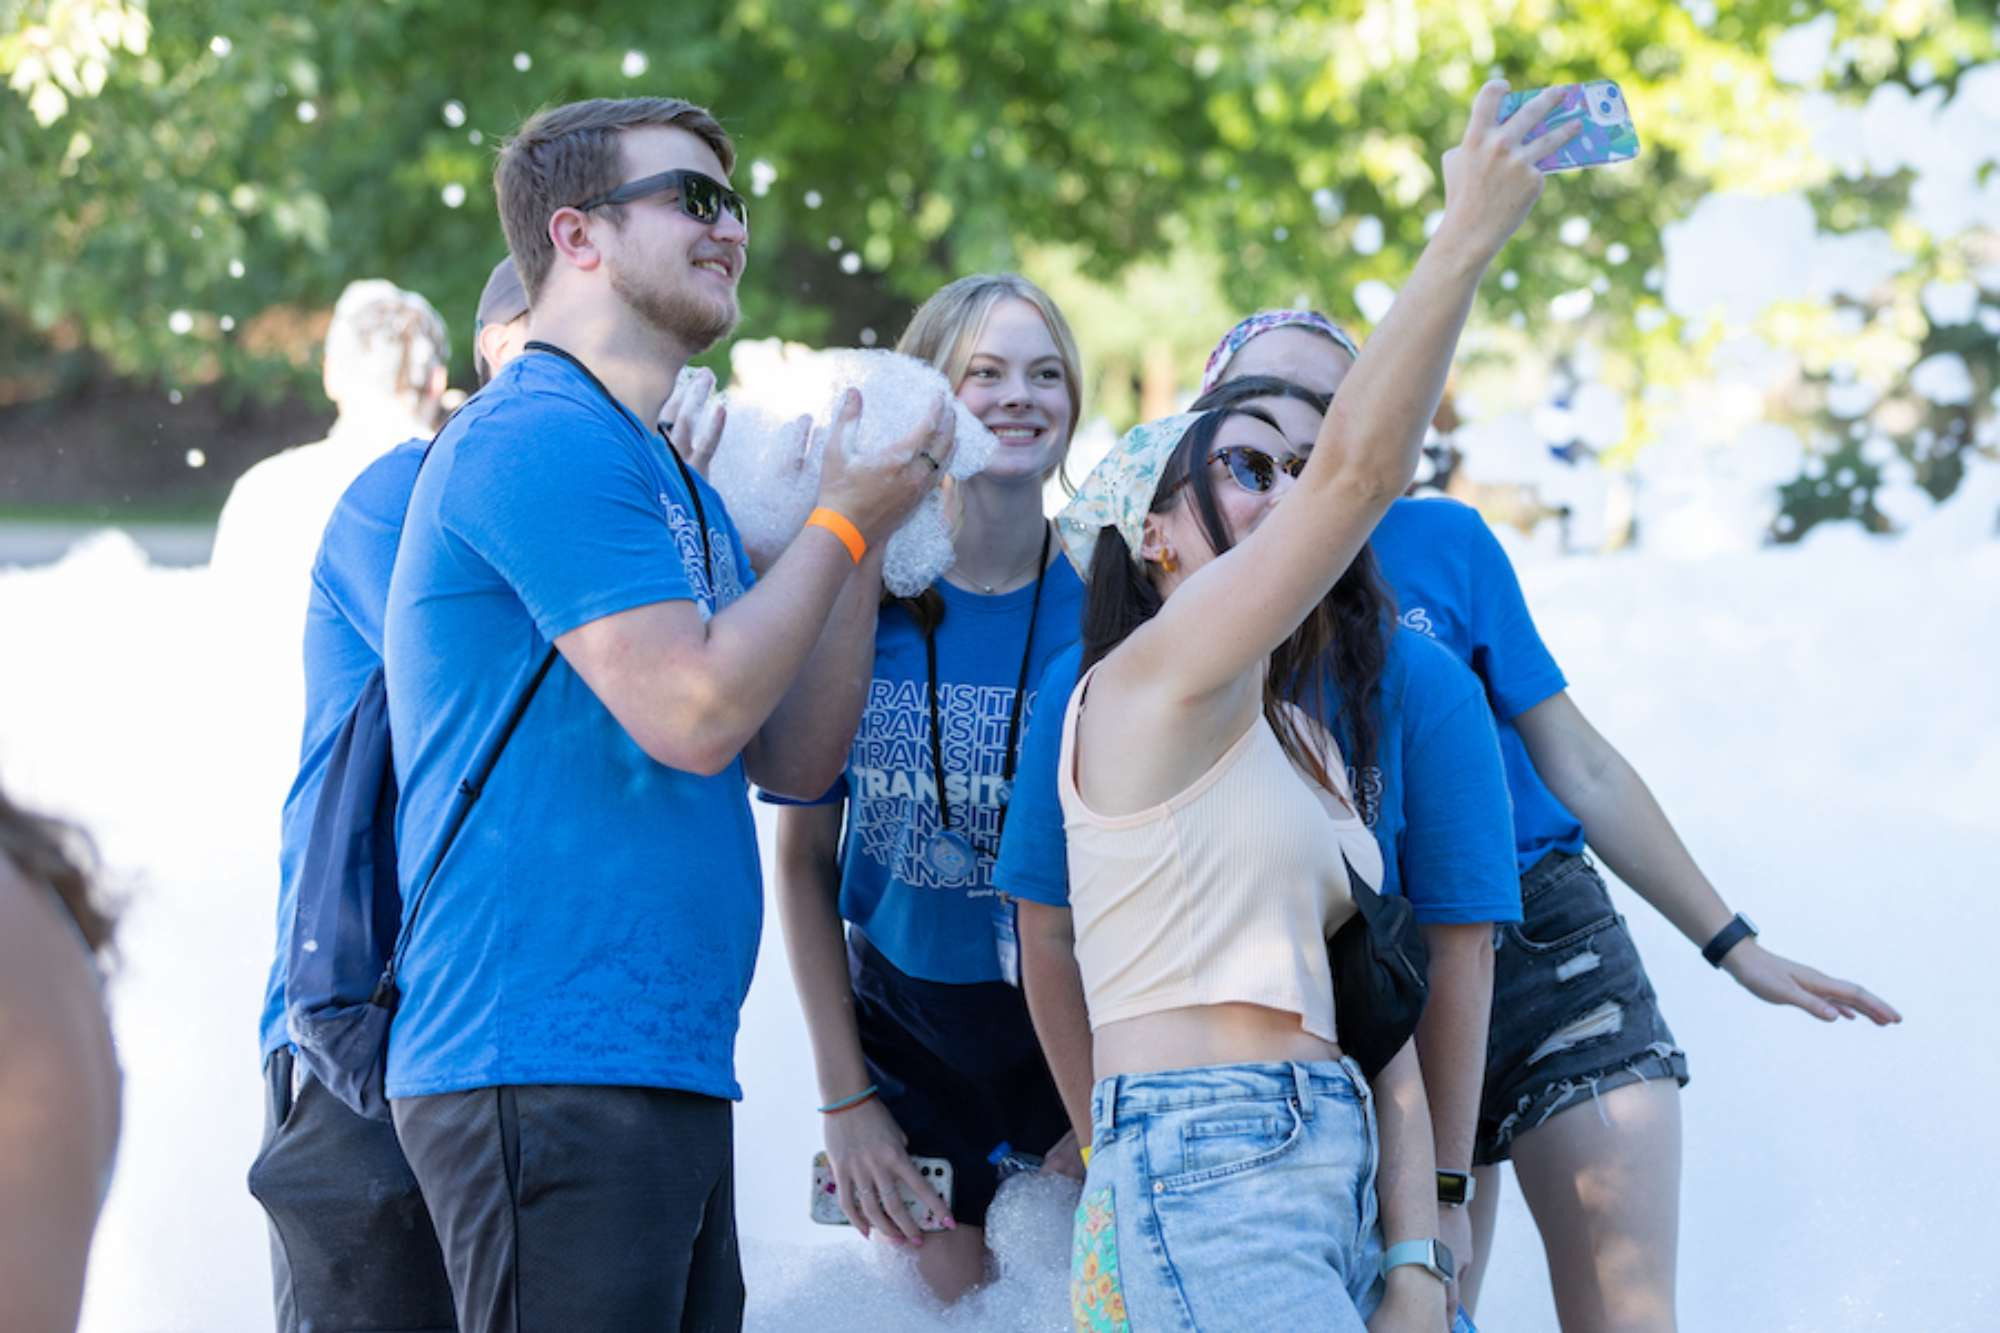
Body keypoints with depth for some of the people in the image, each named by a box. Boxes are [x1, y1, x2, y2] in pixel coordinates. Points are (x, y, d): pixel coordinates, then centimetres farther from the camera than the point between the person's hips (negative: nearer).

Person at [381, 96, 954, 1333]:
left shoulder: (671, 477, 21)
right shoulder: (543, 438, -10)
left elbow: (796, 755, 16)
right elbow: (693, 713, -18)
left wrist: (869, 525, 9)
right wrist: (843, 522, -5)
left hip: (670, 1071, 10)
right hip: (546, 1075, -10)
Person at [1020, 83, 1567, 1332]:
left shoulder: (1308, 741, 22)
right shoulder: (1151, 679, -3)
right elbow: (1360, 467, -15)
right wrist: (1470, 233, -14)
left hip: (1330, 1168, 9)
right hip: (1208, 1181, -8)